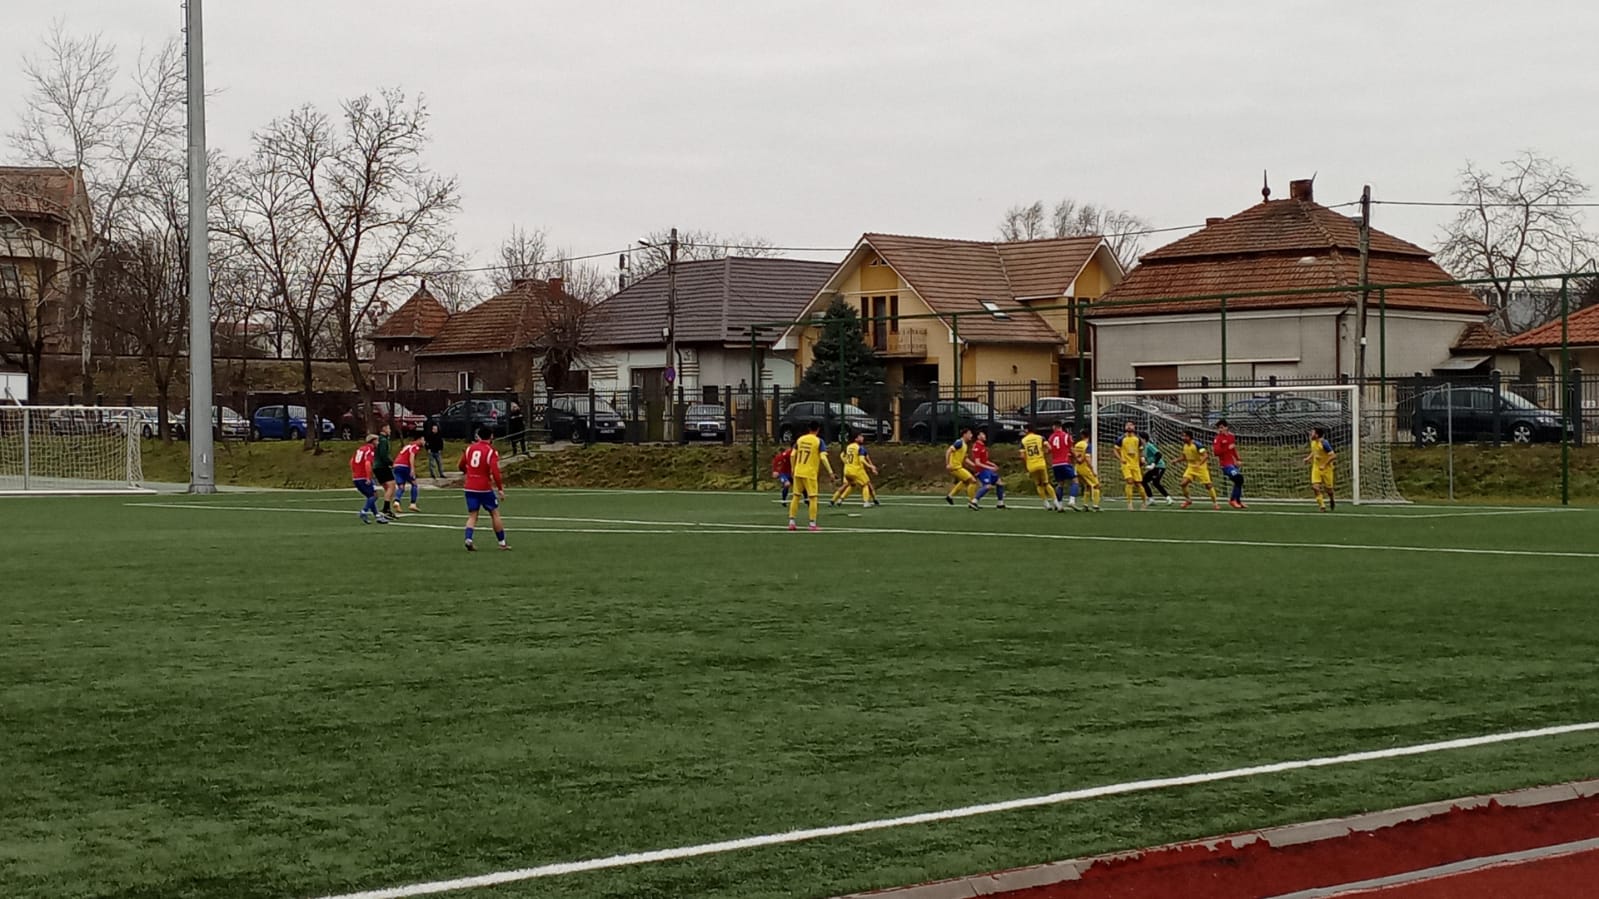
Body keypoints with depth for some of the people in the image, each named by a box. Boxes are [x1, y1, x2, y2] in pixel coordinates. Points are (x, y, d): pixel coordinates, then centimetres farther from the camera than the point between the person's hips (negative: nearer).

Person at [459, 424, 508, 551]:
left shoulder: (470, 448, 6)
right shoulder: (491, 451, -9)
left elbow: (461, 467, 15)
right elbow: (495, 472, -19)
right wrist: (500, 489, -13)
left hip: (469, 487, 4)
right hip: (484, 488, -4)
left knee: (472, 515, 7)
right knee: (495, 513, 11)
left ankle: (468, 539, -16)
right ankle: (502, 542, 16)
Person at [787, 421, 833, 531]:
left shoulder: (800, 439, 6)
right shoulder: (819, 441, -6)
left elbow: (793, 455, 7)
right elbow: (823, 457, -16)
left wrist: (793, 469, 19)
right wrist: (830, 472, -14)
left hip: (798, 472, 4)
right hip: (810, 473, -4)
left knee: (796, 496, 12)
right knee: (813, 498, 2)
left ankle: (791, 523, 12)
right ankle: (812, 525, -1)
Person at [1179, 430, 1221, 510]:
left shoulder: (1197, 445, -21)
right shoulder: (1185, 446, 1)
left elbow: (1205, 456, -23)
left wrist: (1199, 464, -36)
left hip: (1201, 467, -6)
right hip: (1191, 467, 6)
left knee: (1208, 485, -5)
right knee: (1184, 483, -10)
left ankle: (1215, 503, 6)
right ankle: (1188, 500, 10)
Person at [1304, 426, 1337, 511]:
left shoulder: (1324, 443, -22)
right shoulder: (1313, 442, 1)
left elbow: (1333, 456, -23)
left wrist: (1324, 465, -24)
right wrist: (1308, 458, 5)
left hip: (1326, 468, -6)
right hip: (1316, 468, 6)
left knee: (1328, 488, 6)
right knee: (1315, 487, -12)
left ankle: (1332, 500, 37)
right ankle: (1322, 505, -7)